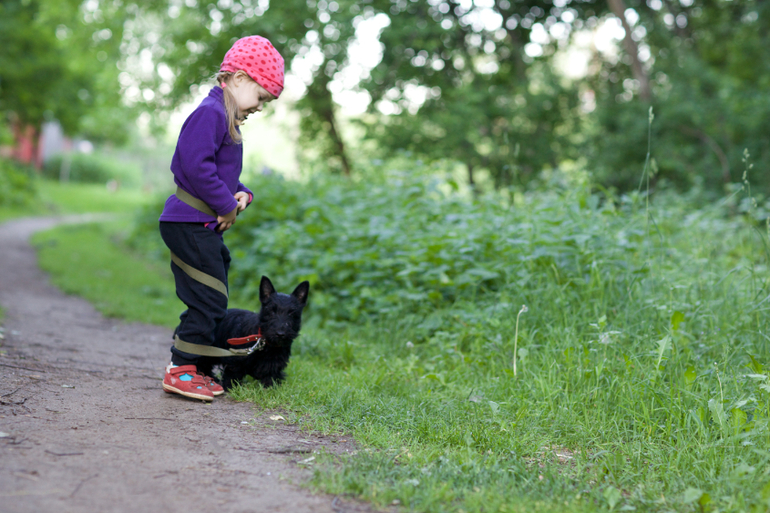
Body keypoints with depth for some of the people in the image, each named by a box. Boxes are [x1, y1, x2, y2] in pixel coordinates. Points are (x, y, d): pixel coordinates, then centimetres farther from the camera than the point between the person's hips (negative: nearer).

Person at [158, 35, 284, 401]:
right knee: (208, 301, -9)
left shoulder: (225, 118, 19)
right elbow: (196, 166, -25)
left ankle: (188, 367, 22)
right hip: (190, 223, -11)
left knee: (213, 302, 14)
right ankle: (180, 370, -1)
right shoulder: (210, 113, -15)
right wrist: (227, 205, -17)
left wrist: (240, 193, 6)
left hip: (205, 226, 11)